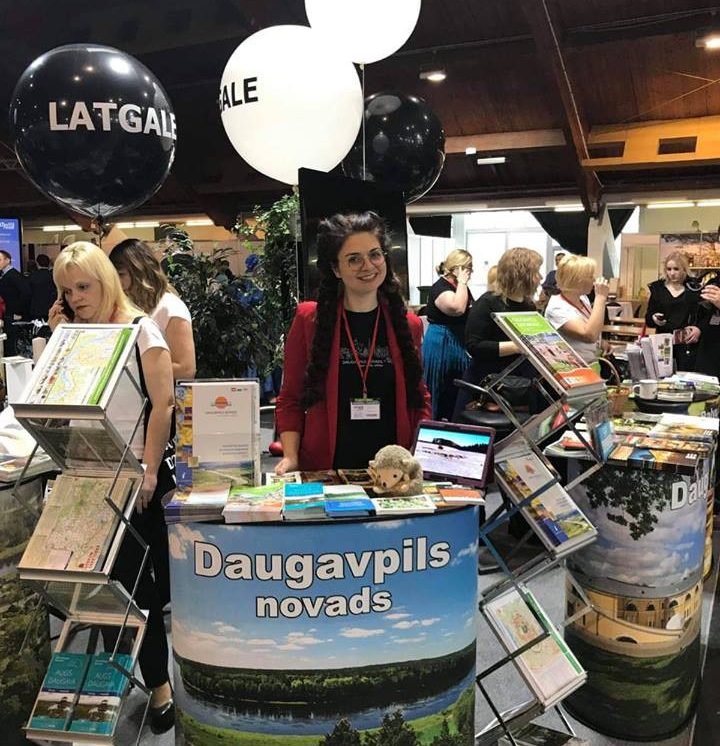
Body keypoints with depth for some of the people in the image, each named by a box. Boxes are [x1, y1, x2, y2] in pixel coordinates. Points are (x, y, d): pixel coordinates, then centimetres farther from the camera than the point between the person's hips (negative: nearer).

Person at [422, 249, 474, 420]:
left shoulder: (461, 287, 11)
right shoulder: (440, 287, -15)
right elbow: (457, 308, -34)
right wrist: (462, 282, -23)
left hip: (460, 344, 9)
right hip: (442, 345, -9)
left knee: (458, 388, 14)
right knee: (441, 390, -1)